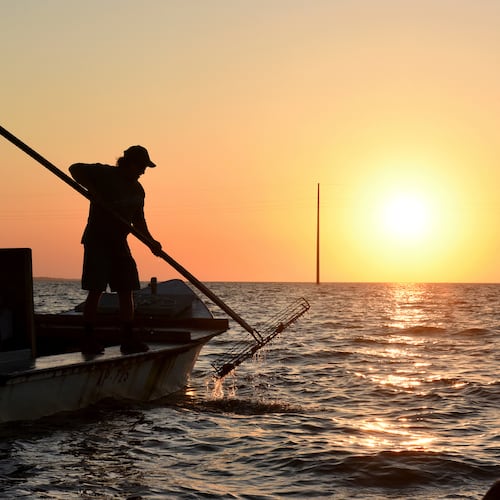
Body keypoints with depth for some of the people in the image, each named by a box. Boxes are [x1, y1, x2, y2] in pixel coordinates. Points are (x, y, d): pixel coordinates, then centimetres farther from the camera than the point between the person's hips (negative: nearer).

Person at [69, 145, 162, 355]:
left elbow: (138, 221, 16)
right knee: (95, 290, -9)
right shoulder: (104, 174, -6)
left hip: (119, 243, 7)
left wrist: (151, 242, 3)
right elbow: (75, 169, -10)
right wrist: (92, 189, -22)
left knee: (127, 291, 4)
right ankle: (88, 339, -3)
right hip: (97, 240, -7)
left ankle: (128, 338, 10)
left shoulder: (137, 190, 12)